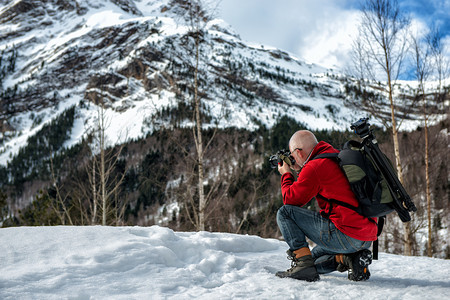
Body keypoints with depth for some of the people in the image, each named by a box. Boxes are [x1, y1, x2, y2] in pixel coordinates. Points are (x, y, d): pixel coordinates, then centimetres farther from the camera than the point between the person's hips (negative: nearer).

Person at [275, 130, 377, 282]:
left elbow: (290, 199, -2)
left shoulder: (313, 167, -11)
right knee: (314, 259, 29)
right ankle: (352, 258, 5)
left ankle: (303, 263, -10)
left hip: (345, 234, -9)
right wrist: (299, 171, 28)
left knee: (284, 213, -1)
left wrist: (286, 174, 15)